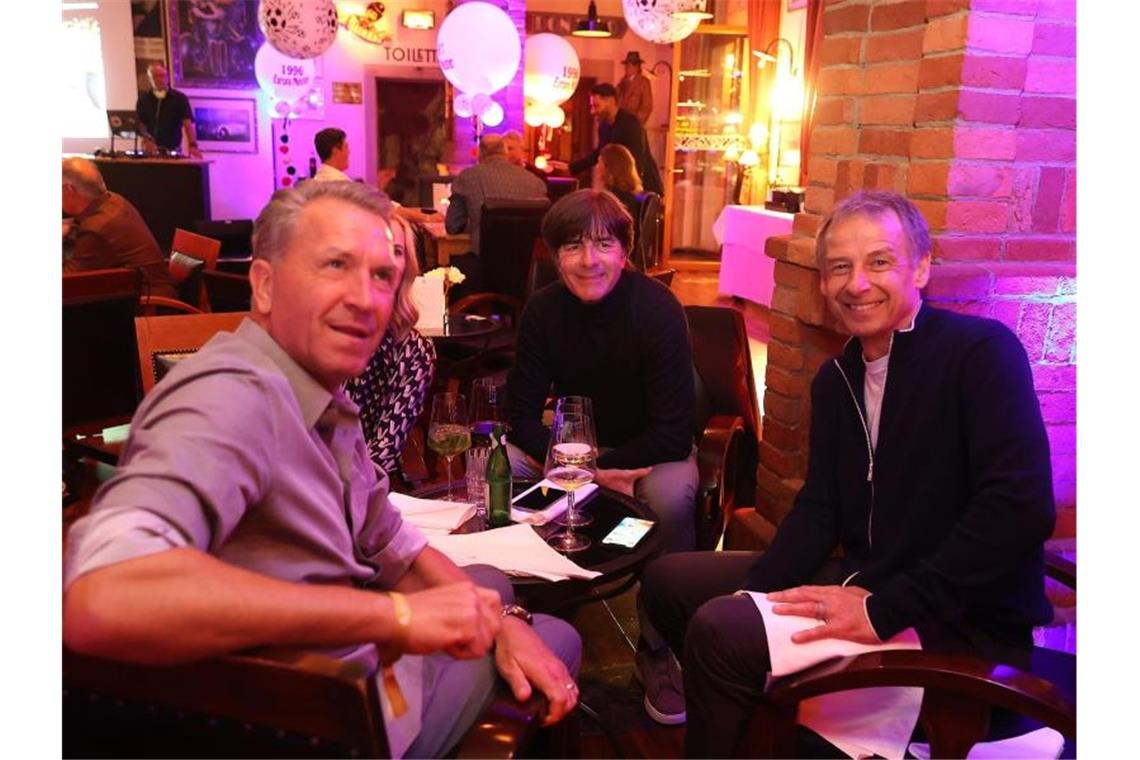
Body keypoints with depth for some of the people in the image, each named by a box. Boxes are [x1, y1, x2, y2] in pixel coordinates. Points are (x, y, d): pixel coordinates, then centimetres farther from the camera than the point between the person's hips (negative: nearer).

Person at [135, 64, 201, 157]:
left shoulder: (180, 98, 0)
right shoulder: (143, 99, 8)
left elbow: (187, 123, -11)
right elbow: (139, 124, 7)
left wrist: (192, 145, -27)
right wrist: (146, 139, -15)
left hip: (172, 151, -2)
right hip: (150, 151, 2)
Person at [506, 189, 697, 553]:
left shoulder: (658, 310, -23)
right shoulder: (543, 309, -13)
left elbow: (674, 434, -23)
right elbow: (523, 415, -11)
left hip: (651, 451, -3)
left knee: (670, 495, -35)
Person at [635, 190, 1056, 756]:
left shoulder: (984, 351, -14)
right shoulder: (835, 379, 9)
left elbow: (1022, 507, -25)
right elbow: (818, 510, 9)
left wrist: (885, 611, -26)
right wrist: (751, 593, -8)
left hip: (966, 623, -7)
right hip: (862, 581, 8)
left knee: (720, 631, -25)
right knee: (669, 581, 8)